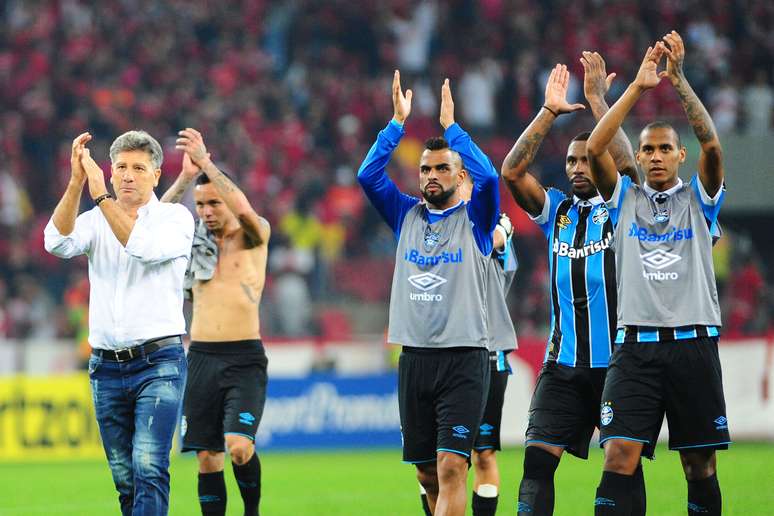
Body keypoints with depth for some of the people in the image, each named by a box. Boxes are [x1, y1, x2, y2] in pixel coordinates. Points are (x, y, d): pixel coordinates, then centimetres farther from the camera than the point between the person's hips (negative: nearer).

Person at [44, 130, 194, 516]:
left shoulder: (175, 217, 1)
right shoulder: (96, 221, 11)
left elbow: (145, 247, -19)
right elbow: (58, 242, -10)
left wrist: (102, 196, -22)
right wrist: (76, 183, -20)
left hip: (158, 362, -4)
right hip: (106, 365, 4)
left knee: (149, 467, -19)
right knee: (124, 478, 7)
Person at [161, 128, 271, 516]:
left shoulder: (253, 236, 3)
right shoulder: (195, 240, 12)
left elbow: (245, 211, -20)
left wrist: (205, 162, -22)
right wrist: (186, 176, -14)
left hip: (244, 358, -4)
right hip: (202, 357, 4)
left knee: (239, 447, -17)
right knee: (207, 456, 1)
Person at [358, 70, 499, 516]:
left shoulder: (475, 220, 2)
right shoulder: (407, 216, 13)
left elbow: (488, 176, -17)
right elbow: (369, 175, 2)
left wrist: (451, 126, -11)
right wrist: (399, 122, -4)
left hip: (463, 358, -5)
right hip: (414, 358, 5)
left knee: (451, 467, -15)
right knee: (428, 473, 9)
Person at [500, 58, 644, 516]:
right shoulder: (556, 211, 11)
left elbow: (625, 163, -18)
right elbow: (512, 172, -1)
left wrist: (597, 99, -14)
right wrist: (550, 111, -5)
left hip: (617, 358, -3)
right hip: (564, 362, 3)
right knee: (538, 456, -9)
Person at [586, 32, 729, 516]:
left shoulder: (698, 199, 8)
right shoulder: (625, 198, 11)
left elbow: (712, 147, -10)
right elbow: (595, 148, -3)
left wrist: (679, 79, -17)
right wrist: (637, 86, -9)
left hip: (693, 343, 0)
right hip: (637, 344, 0)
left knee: (700, 466, 3)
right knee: (619, 458, -11)